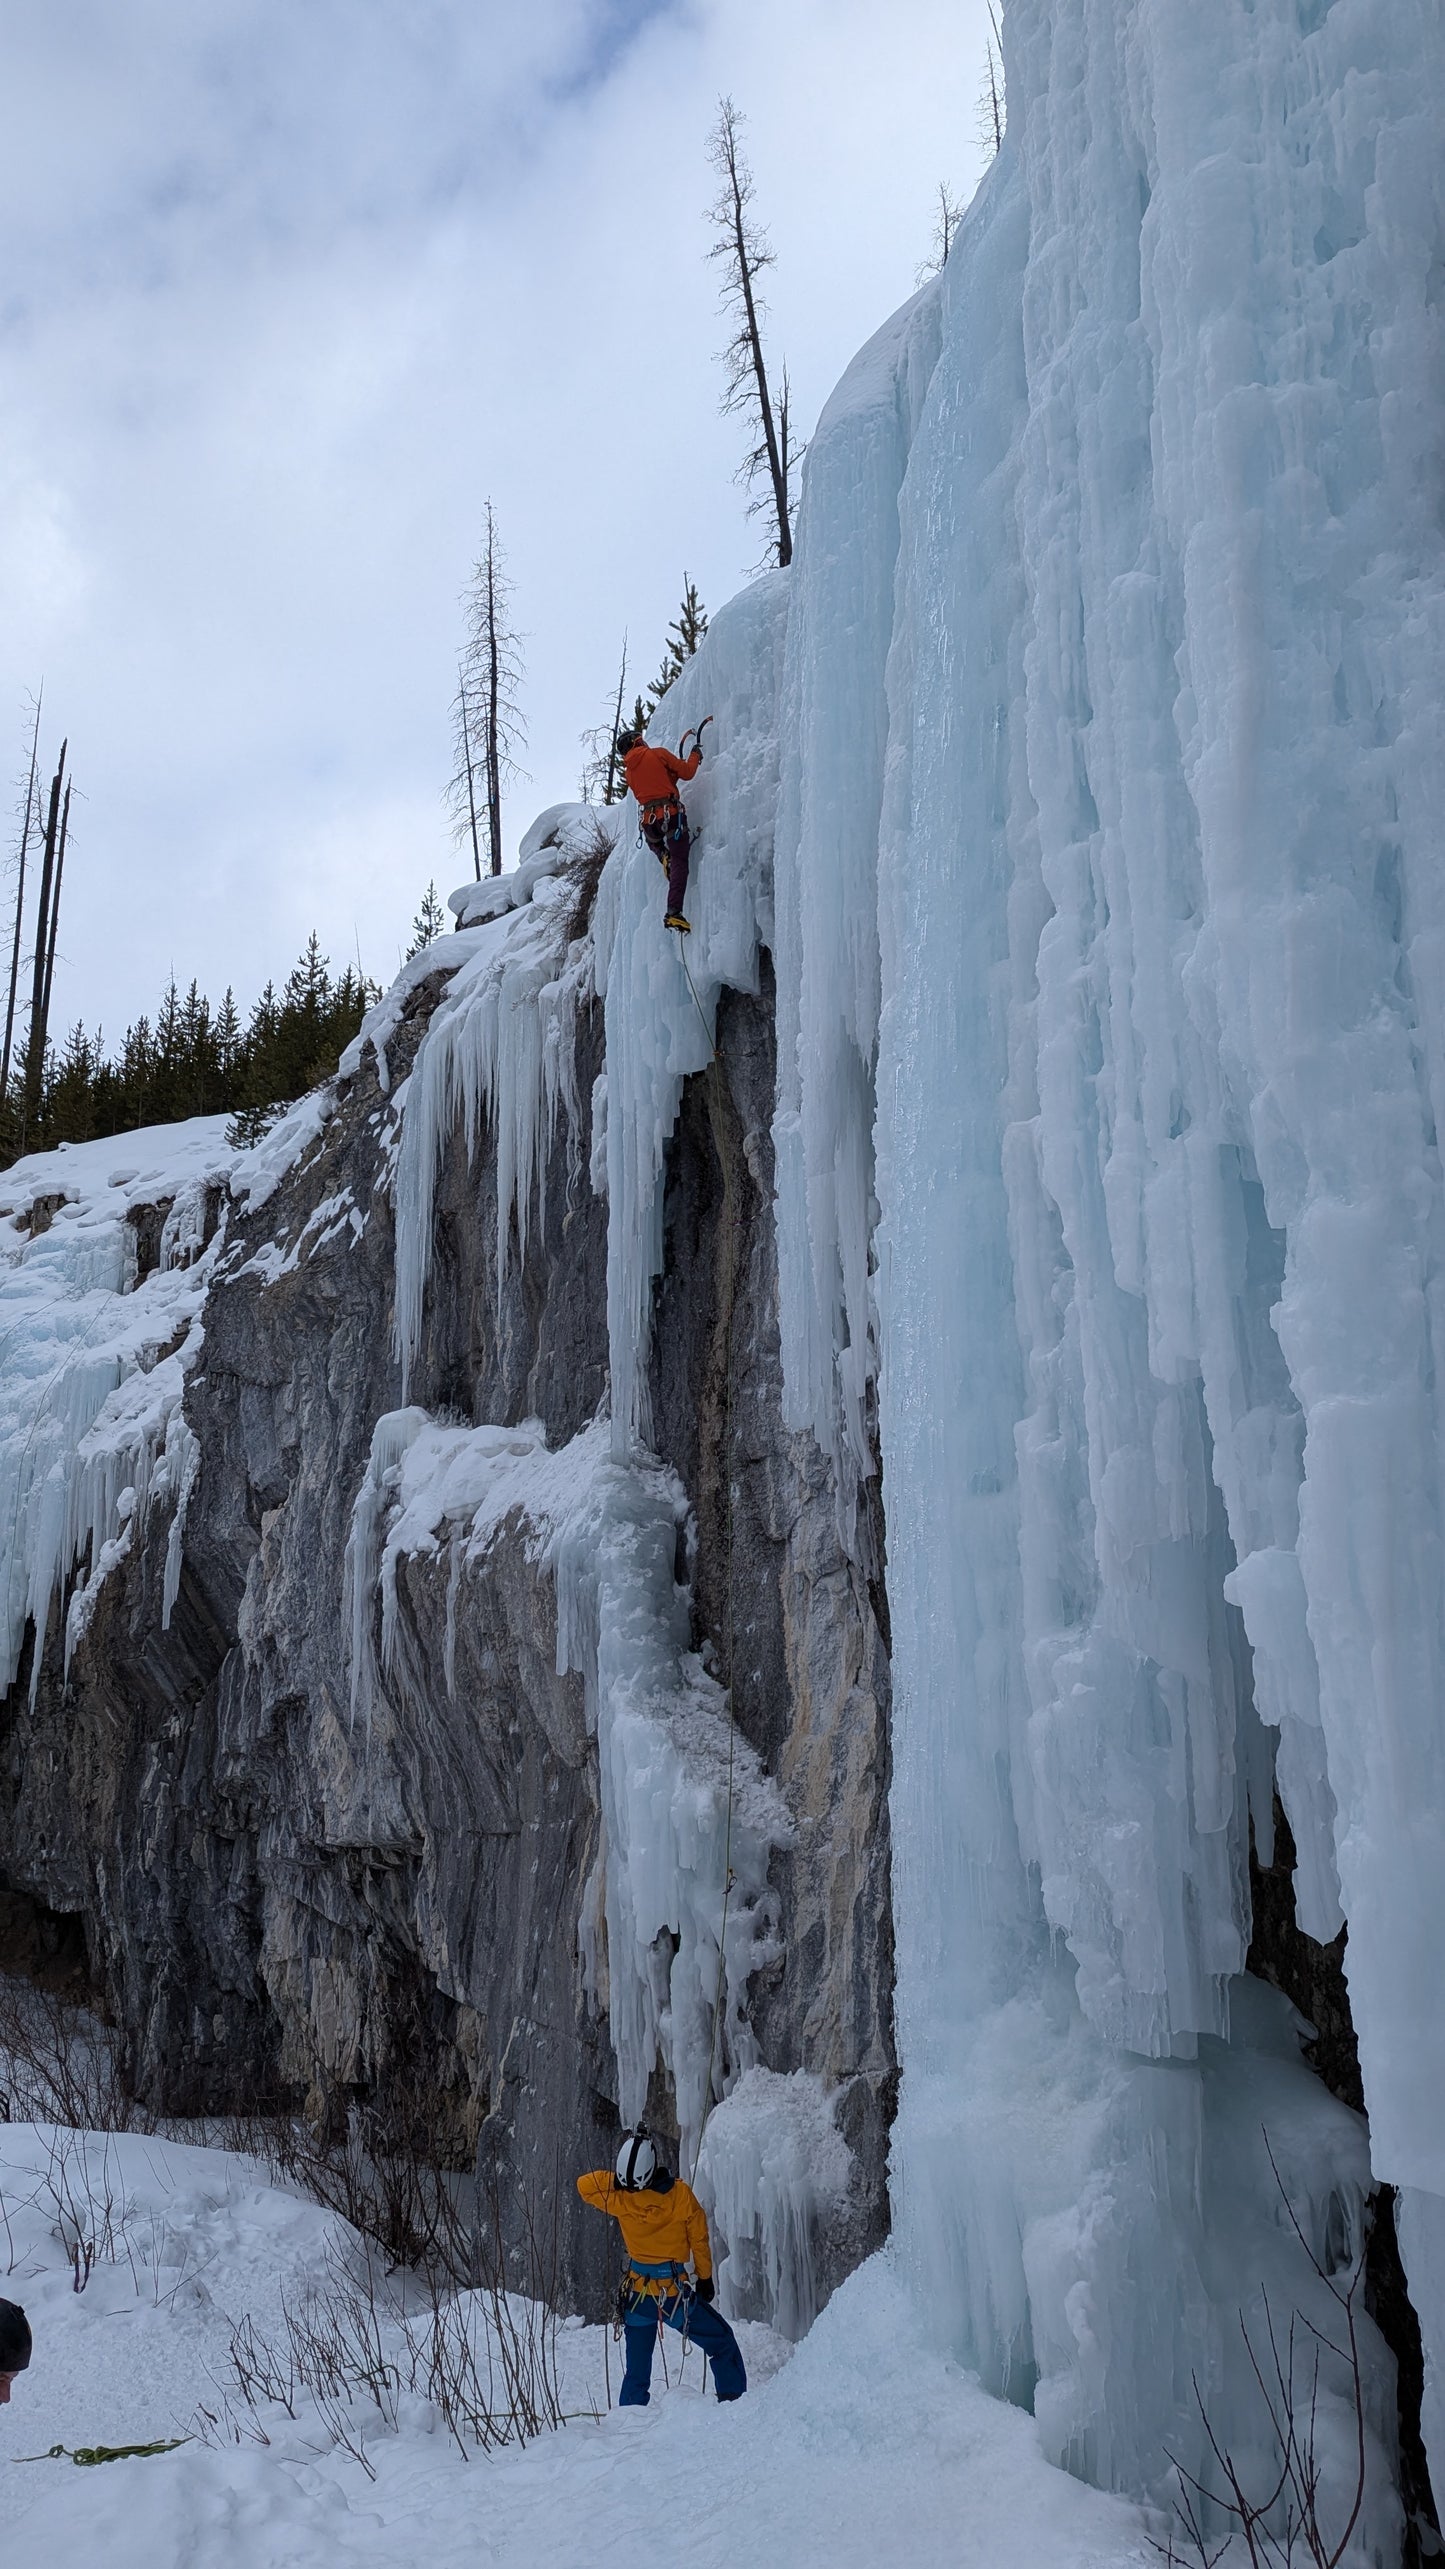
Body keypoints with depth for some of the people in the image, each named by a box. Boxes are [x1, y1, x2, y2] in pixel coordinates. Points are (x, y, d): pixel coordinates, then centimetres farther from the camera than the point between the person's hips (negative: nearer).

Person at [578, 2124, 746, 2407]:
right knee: (723, 2345, 18)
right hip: (678, 2295, -2)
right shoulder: (680, 2194, -20)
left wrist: (618, 2179, -8)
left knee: (636, 2372, 19)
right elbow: (699, 2242, -7)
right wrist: (705, 2278, 8)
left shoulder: (619, 2197, -15)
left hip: (637, 2297, 2)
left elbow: (585, 2184, 2)